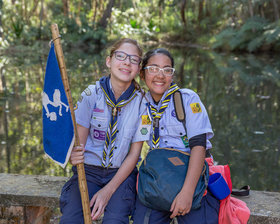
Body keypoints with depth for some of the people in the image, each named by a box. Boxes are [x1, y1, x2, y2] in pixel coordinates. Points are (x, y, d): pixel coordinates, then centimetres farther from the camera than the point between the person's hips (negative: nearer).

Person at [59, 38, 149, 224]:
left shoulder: (141, 102, -4)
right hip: (89, 169, 1)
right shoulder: (91, 94, -4)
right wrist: (74, 155, -30)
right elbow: (78, 141, -4)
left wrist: (108, 190, -13)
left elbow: (134, 153, -3)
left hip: (122, 173, 0)